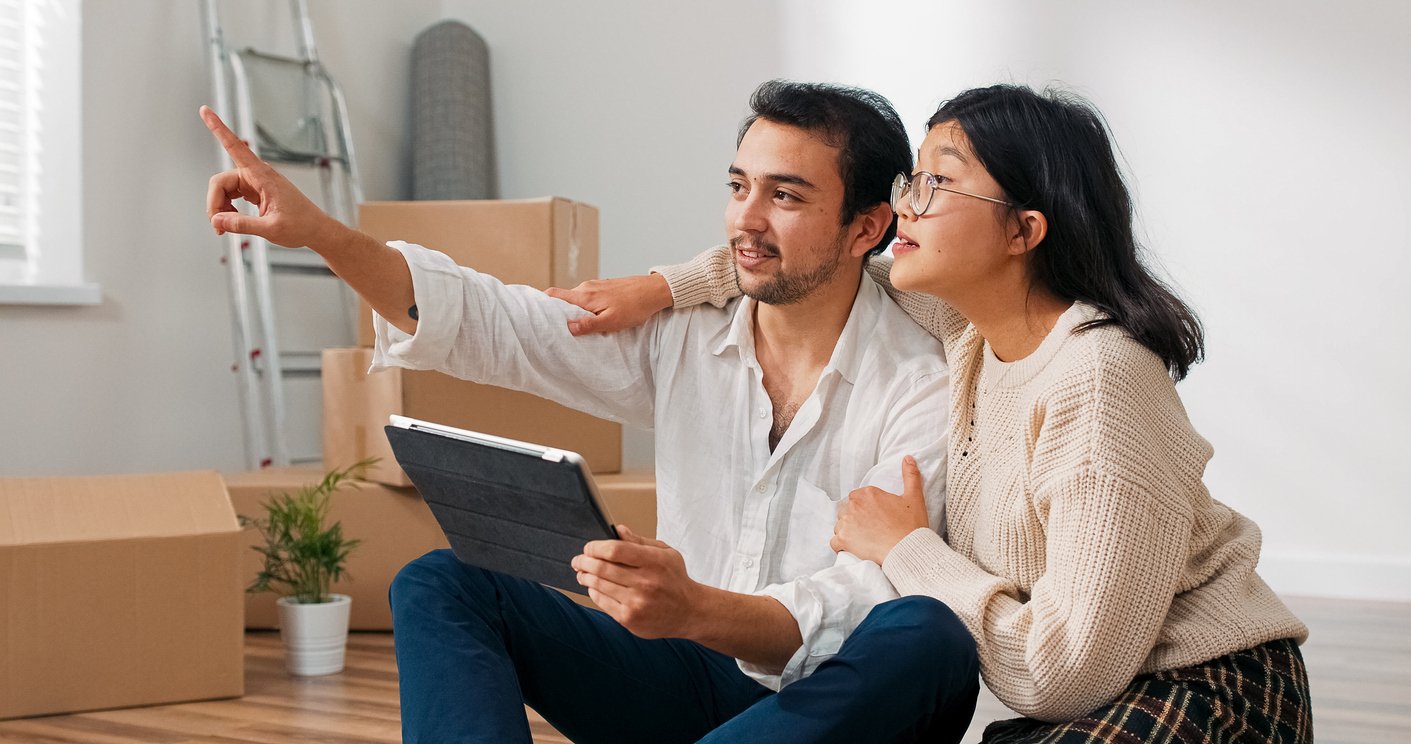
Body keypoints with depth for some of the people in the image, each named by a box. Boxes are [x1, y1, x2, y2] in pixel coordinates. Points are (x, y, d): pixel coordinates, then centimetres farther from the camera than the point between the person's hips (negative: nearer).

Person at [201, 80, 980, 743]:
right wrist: (318, 232, -14)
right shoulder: (682, 331, 4)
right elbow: (492, 324, -1)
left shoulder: (922, 386, -11)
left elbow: (867, 601, -22)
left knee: (927, 637, -38)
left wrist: (696, 611, -41)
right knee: (439, 584, -11)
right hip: (692, 679, 4)